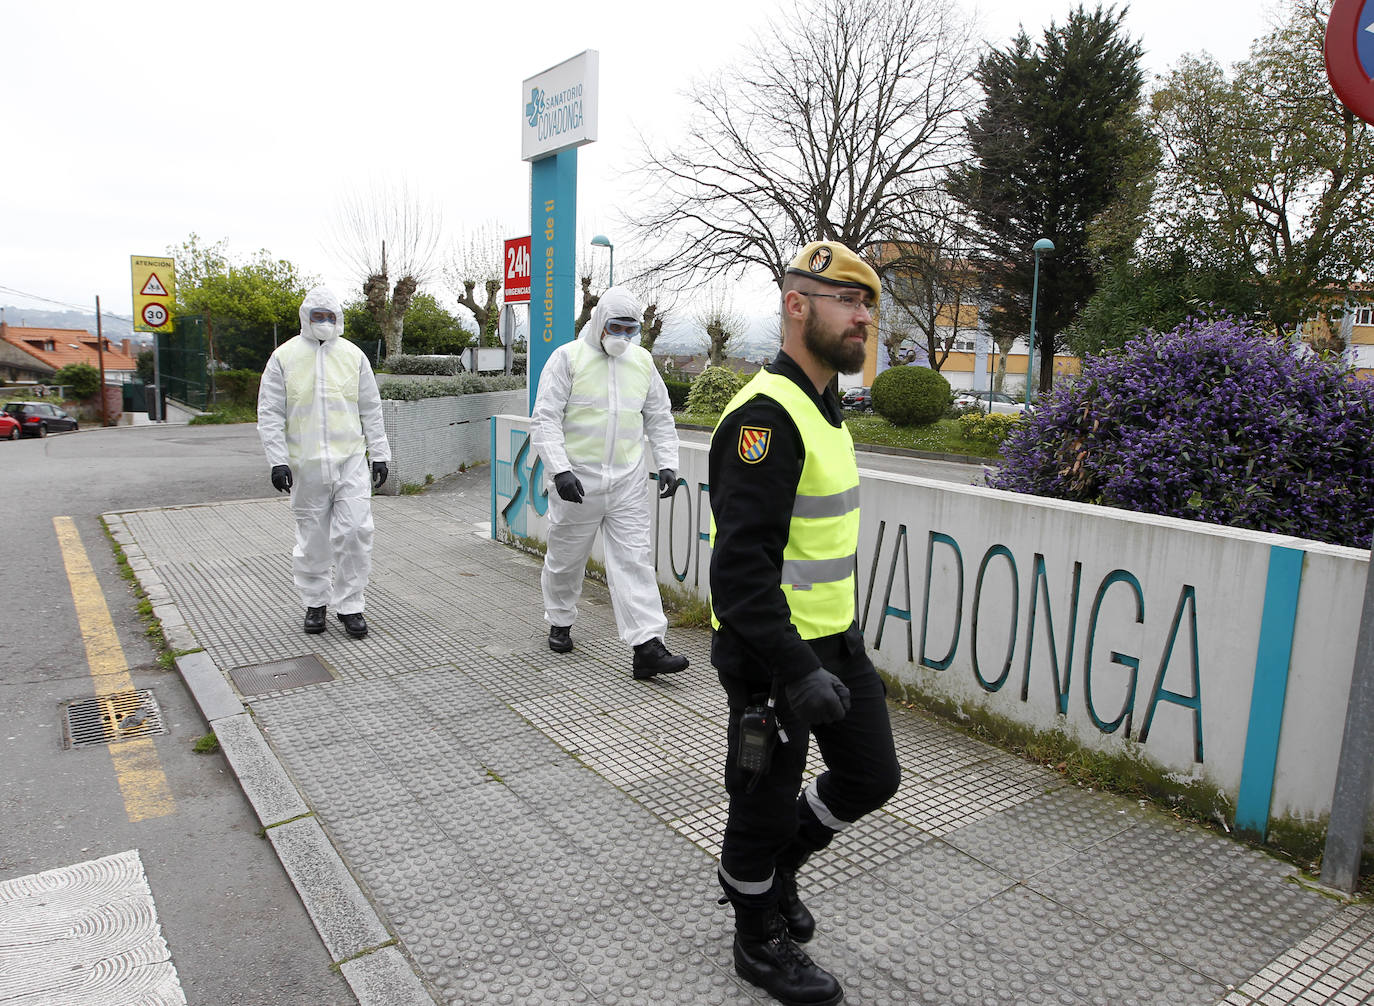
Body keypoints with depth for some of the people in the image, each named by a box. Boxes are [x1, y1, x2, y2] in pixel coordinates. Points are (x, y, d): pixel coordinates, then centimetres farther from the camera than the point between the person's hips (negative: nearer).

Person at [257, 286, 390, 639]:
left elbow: (371, 410, 11)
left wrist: (379, 454, 7)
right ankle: (315, 602, 26)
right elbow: (269, 414, 2)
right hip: (306, 466, -1)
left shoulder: (353, 355, 8)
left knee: (356, 531, -7)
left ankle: (350, 604, 7)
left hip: (351, 461, 1)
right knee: (312, 538, 8)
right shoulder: (284, 356, 3)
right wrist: (278, 460, -7)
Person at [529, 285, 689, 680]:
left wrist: (667, 464, 3)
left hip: (628, 481, 3)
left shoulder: (642, 361, 9)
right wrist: (560, 469, -21)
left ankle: (648, 647, -6)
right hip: (577, 479, -2)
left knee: (634, 559, -4)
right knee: (566, 558, 12)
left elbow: (660, 418, 16)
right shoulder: (568, 357, -5)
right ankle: (560, 623, 36)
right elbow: (545, 420, -10)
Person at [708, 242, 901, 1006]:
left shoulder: (822, 406, 11)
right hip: (772, 651, -9)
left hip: (835, 638, 10)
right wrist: (797, 671, -30)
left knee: (873, 777, 18)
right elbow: (741, 564, -28)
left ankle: (776, 863, 42)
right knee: (767, 800, 10)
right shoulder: (766, 414, -22)